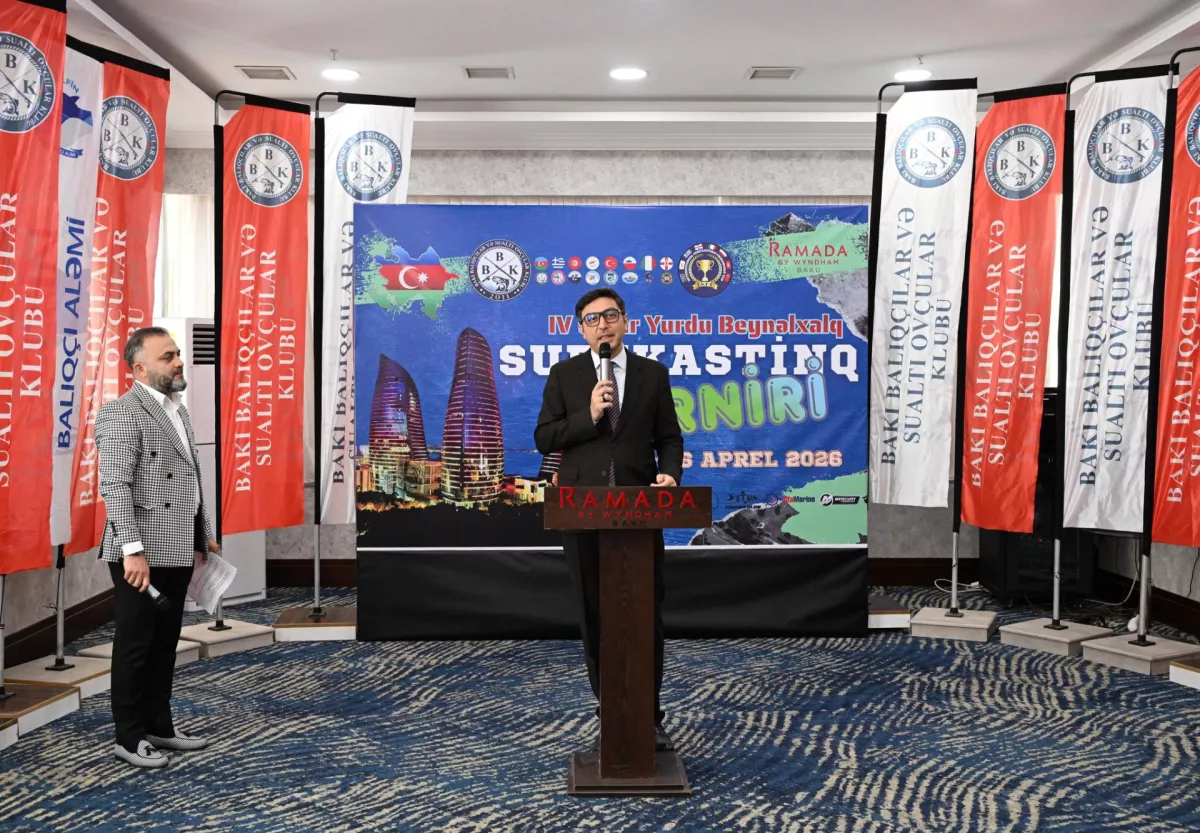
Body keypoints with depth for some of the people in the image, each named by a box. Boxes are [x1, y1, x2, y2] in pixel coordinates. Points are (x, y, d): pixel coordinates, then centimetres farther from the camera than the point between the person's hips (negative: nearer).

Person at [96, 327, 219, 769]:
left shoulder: (178, 410, 16)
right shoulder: (121, 414, -12)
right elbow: (114, 487, -20)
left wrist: (204, 534, 20)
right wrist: (133, 550, -26)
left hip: (178, 551, 8)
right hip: (143, 554, -8)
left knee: (164, 644, 16)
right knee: (135, 645, 4)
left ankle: (159, 726, 27)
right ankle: (129, 737, 16)